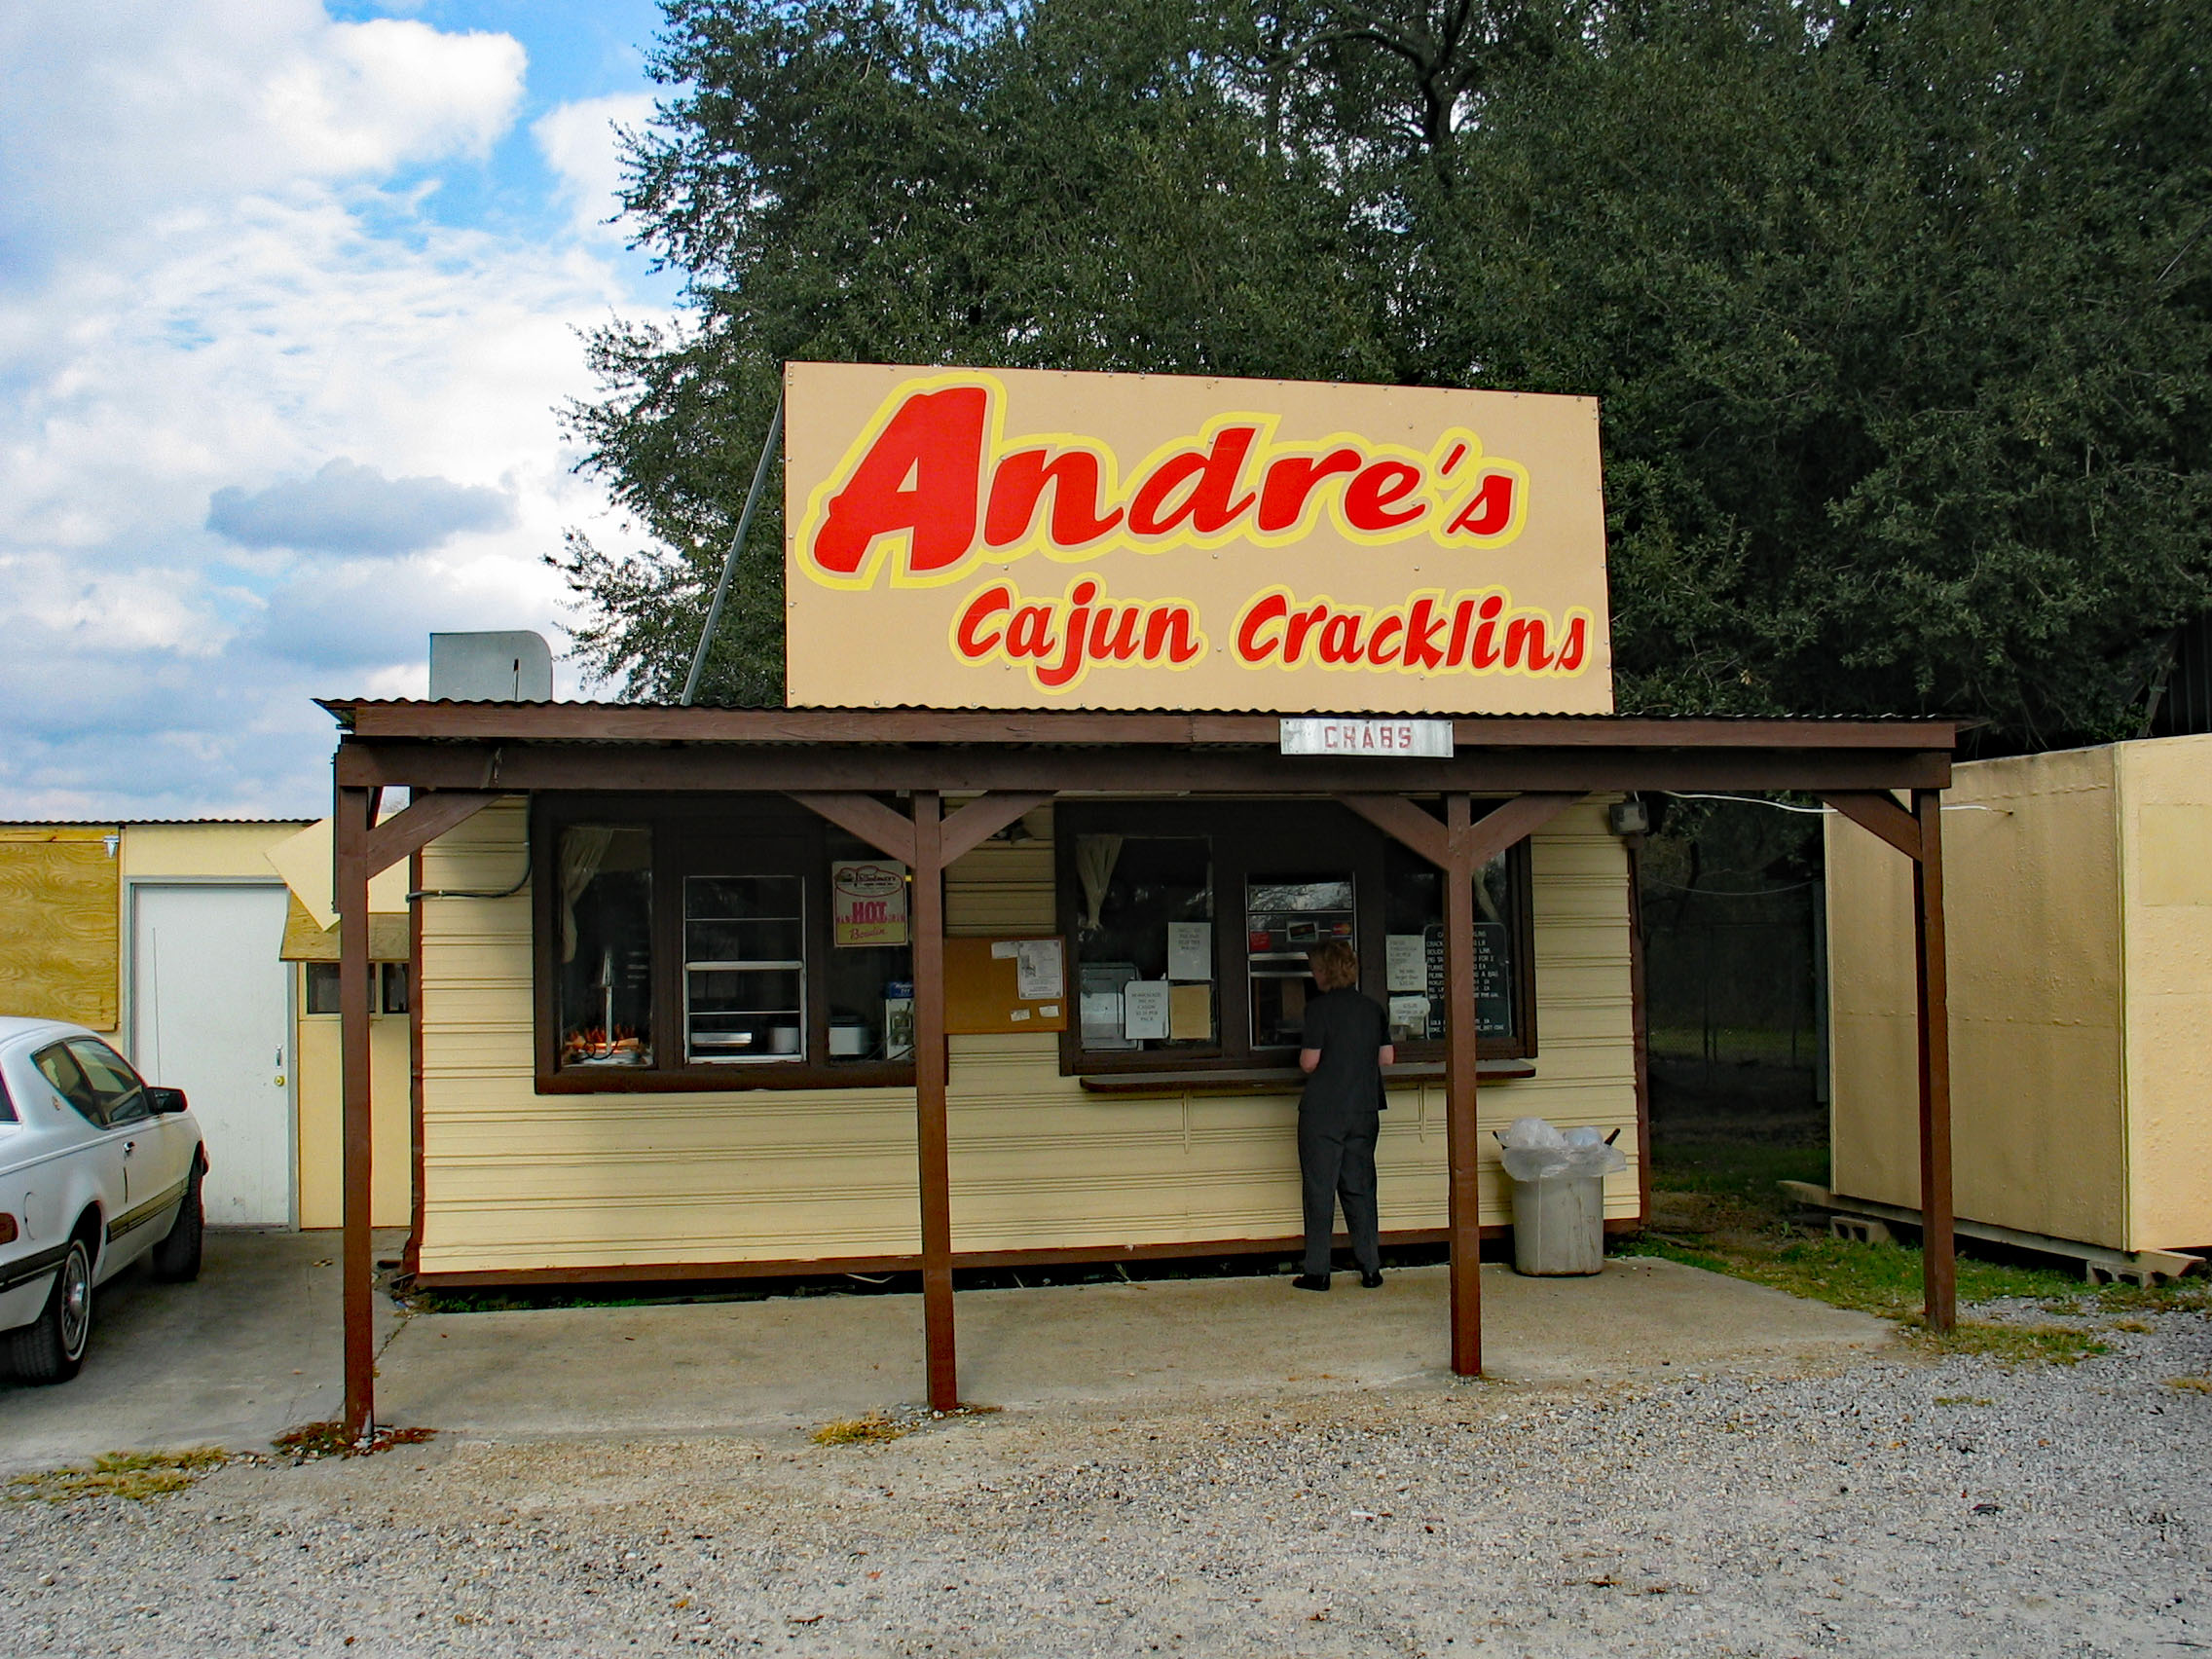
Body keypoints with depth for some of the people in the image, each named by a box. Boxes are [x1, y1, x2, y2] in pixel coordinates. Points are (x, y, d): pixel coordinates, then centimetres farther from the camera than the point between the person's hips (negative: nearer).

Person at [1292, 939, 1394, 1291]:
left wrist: (1303, 1056, 8)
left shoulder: (1319, 1008, -11)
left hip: (1322, 1111, -5)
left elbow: (1309, 1062, -14)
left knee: (1319, 1190, 1)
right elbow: (1387, 1057, 8)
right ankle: (1371, 1267, 12)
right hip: (1364, 1110, 5)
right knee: (1360, 1188, 12)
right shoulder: (1374, 1008, 5)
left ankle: (1317, 1271, 4)